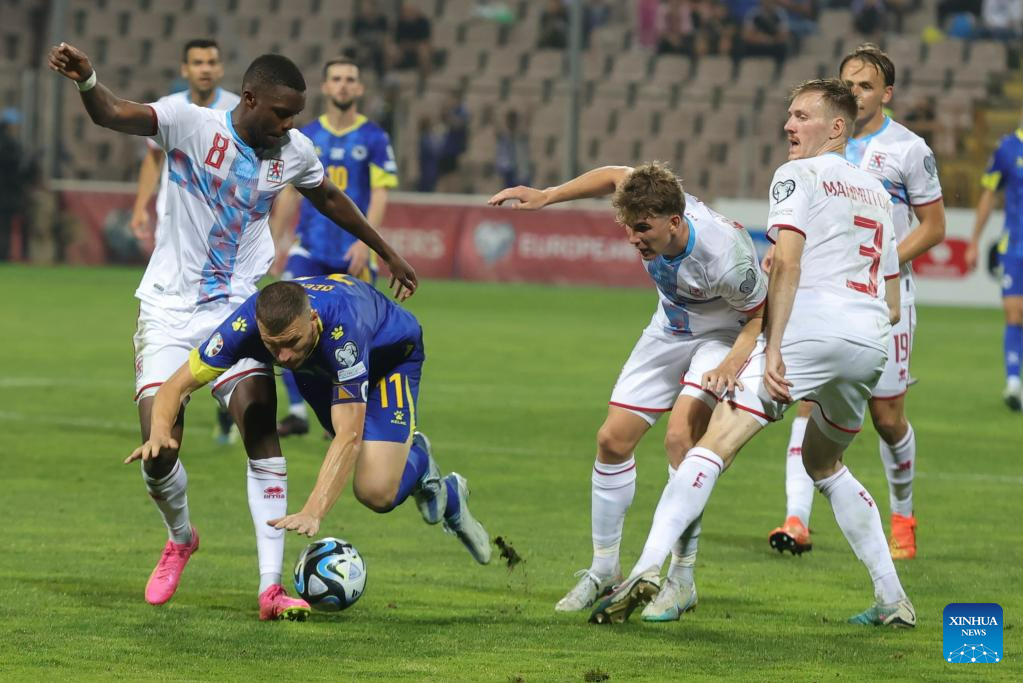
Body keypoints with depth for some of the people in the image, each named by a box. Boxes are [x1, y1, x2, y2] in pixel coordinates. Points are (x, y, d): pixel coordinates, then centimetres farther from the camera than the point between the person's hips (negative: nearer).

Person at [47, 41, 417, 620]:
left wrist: (388, 253, 32)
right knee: (158, 451, -10)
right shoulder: (192, 124, -14)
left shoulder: (295, 153, 0)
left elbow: (330, 199, 22)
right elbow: (112, 115, -30)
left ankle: (272, 587, -14)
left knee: (262, 427, -17)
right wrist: (86, 79, -52)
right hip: (169, 311, -2)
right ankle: (180, 539, 25)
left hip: (237, 310, 3)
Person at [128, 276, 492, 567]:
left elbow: (348, 437, -46)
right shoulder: (247, 324, -36)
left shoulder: (342, 325, -46)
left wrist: (312, 513, -56)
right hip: (320, 366, 5)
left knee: (376, 491, -18)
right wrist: (160, 432, -48)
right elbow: (177, 385, -27)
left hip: (390, 355, -5)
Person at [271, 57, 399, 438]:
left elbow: (380, 195, -5)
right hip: (310, 249, 2)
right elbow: (290, 193, 14)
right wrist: (274, 242, 11)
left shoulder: (374, 139, 0)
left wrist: (365, 241, -16)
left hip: (354, 253, -2)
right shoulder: (305, 137, 8)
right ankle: (297, 411, -9)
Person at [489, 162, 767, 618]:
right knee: (613, 440, 2)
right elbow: (616, 176, 0)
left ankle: (682, 580, -17)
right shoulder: (652, 206, -24)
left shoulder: (725, 258, -38)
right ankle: (604, 571, 17)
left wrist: (733, 363, -36)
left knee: (680, 438, -27)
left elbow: (761, 315, -20)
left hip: (724, 337, -6)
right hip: (670, 333, 6)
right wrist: (545, 196, -3)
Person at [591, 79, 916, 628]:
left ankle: (647, 567, -28)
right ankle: (893, 599, 23)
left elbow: (787, 260, -10)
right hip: (870, 341, 7)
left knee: (715, 444, -12)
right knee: (824, 464, 27)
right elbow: (893, 307, 26)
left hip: (812, 323, -7)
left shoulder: (798, 175, 5)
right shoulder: (877, 193, 27)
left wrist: (771, 348, -14)